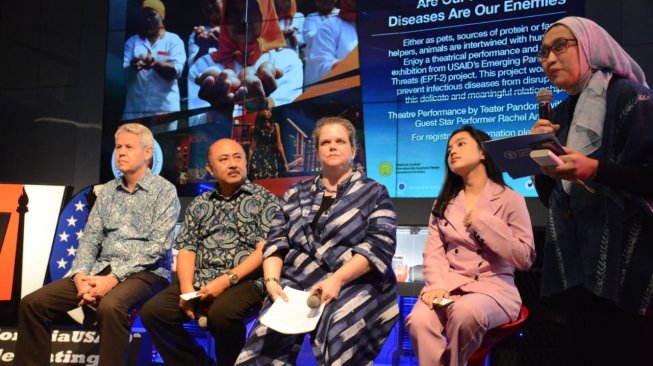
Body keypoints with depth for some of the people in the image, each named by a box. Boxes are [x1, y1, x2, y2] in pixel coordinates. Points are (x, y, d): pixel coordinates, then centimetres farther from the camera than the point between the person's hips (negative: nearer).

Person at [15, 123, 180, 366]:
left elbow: (158, 245, -13)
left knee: (110, 306, -38)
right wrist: (81, 275, -10)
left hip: (145, 273, -6)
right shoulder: (108, 190, 15)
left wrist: (114, 278, -20)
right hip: (101, 269, 6)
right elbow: (90, 238, 10)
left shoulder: (164, 190, -4)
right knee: (33, 303, -8)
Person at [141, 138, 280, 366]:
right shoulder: (199, 204, 18)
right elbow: (186, 249, 11)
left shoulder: (264, 200, 5)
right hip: (199, 281, 5)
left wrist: (227, 280, -16)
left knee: (221, 314, -34)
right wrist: (187, 288, -8)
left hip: (243, 282, -4)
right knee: (153, 312, -16)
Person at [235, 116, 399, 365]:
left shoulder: (374, 193, 10)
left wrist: (337, 280, -15)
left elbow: (380, 245, -3)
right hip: (297, 285, 3)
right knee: (269, 336, -26)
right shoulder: (297, 193, 21)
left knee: (337, 334, -33)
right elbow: (276, 240, 14)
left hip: (355, 285, -2)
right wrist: (271, 279, -5)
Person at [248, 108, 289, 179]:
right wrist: (249, 163, 1)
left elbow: (279, 145, 6)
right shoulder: (256, 127, 6)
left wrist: (285, 162, 1)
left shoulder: (275, 126, 9)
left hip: (272, 158, 1)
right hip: (258, 158, -1)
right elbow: (252, 147, 6)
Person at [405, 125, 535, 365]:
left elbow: (525, 258, -3)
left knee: (466, 312, -36)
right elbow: (433, 253, 6)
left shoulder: (510, 199, 5)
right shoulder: (444, 203, 18)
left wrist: (483, 221, -7)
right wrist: (436, 285, -14)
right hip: (449, 284, 2)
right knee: (419, 321, -31)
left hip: (492, 286, -2)